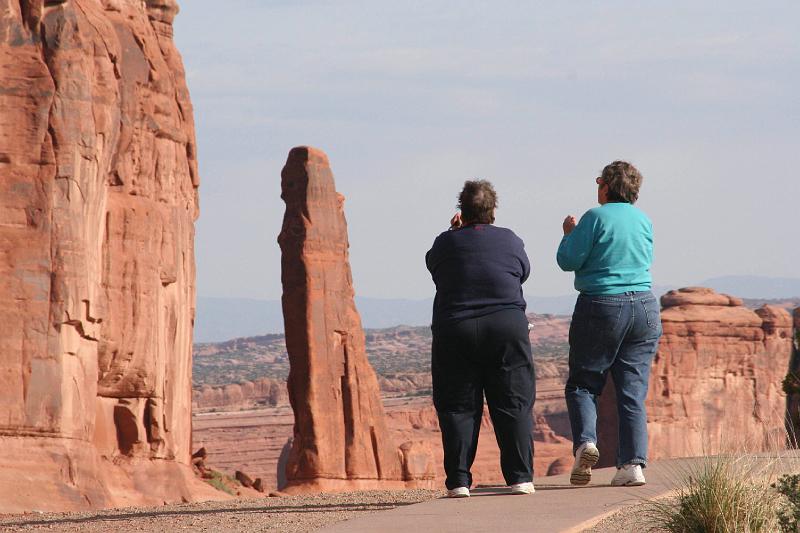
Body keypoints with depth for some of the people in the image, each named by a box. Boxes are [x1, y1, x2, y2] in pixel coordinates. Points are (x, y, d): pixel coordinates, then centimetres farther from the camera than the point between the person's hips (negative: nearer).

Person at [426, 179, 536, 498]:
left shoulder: (445, 243, 2)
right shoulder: (510, 241, 4)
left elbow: (433, 266, 20)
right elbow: (523, 271, 21)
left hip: (453, 331, 0)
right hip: (507, 328, 0)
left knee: (458, 407, 4)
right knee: (513, 404, 5)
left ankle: (458, 480, -2)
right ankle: (520, 477, -2)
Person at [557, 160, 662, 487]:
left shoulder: (596, 218, -8)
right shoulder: (644, 221, 9)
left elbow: (568, 261, -7)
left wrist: (569, 234, 12)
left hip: (600, 307, -4)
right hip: (644, 309, 5)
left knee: (582, 384, 7)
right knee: (633, 391, 4)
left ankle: (585, 442, -16)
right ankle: (633, 463, -5)